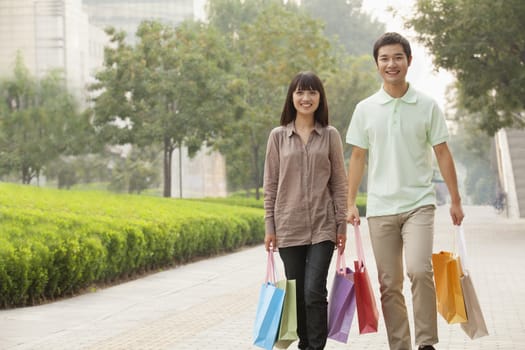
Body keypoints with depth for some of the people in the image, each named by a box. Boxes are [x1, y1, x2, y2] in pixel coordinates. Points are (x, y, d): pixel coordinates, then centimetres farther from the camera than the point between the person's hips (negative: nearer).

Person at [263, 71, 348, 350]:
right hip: (289, 226, 1)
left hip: (322, 226, -1)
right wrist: (269, 227, 2)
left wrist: (342, 224, 0)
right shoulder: (278, 136, 6)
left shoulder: (330, 135, 5)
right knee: (296, 293, 7)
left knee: (314, 291, -11)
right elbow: (270, 185, 6)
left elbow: (339, 183, 5)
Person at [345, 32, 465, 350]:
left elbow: (442, 154, 5)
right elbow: (358, 158, 9)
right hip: (380, 207, 2)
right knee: (389, 285, 4)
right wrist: (350, 203, 4)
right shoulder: (365, 109, 5)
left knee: (419, 270, -21)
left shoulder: (427, 106, 1)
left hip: (418, 203, -2)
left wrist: (455, 199, 3)